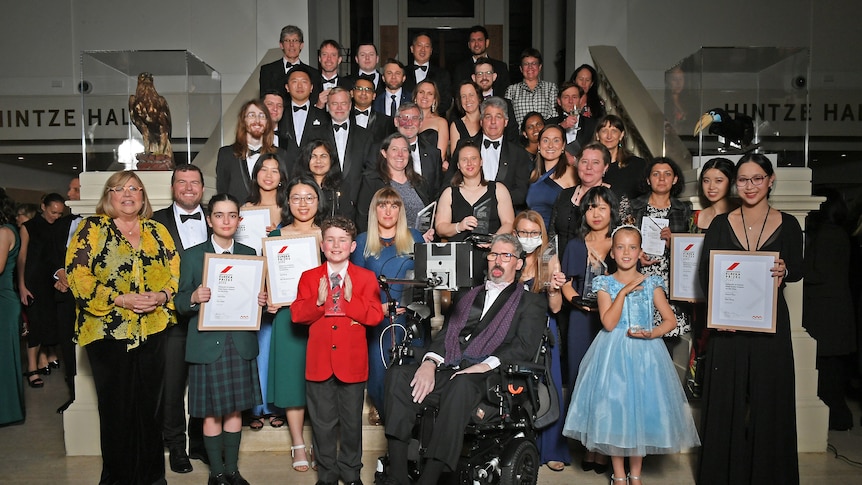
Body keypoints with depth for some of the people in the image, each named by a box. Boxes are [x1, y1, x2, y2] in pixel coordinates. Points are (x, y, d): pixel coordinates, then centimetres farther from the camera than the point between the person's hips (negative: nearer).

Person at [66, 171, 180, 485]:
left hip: (152, 332, 3)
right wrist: (120, 299, -15)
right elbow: (77, 276, -7)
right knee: (116, 408, 4)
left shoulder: (157, 231, 12)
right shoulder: (92, 228, 2)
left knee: (149, 405, 8)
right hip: (109, 332, -3)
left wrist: (163, 295, -9)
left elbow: (175, 271, 11)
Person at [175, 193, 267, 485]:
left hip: (241, 343, 3)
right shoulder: (192, 255, 0)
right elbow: (180, 304, -1)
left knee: (235, 409, 11)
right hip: (207, 344, -2)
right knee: (211, 412, 5)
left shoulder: (249, 254, 8)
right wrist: (194, 298, -22)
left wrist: (261, 301, -9)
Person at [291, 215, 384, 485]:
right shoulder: (309, 278, 5)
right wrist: (318, 302, -19)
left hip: (352, 362, -1)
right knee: (323, 422, 11)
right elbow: (297, 315, -3)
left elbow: (375, 316, -9)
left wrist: (350, 299, -19)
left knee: (352, 421, 12)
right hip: (319, 362, 1)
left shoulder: (366, 278, 1)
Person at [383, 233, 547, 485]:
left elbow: (525, 346, -1)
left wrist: (485, 365, -17)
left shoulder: (532, 302, 14)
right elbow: (446, 333, 18)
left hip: (487, 377, -5)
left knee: (462, 383, -39)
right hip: (448, 370, 5)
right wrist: (430, 362, -4)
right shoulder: (469, 296, 29)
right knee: (398, 374, -22)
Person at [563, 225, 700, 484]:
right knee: (614, 410, 3)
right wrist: (623, 292, -19)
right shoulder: (606, 284, -2)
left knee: (641, 409, 6)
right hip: (613, 353, -1)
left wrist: (650, 333, -16)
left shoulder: (651, 284, 2)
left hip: (643, 353, 1)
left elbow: (670, 320, 1)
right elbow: (608, 323, -13)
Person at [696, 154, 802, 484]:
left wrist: (784, 272, -17)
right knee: (726, 400, 6)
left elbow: (797, 270, 7)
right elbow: (704, 273, -1)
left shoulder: (788, 224, 2)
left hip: (771, 324, 0)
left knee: (769, 399, 6)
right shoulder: (720, 224, 1)